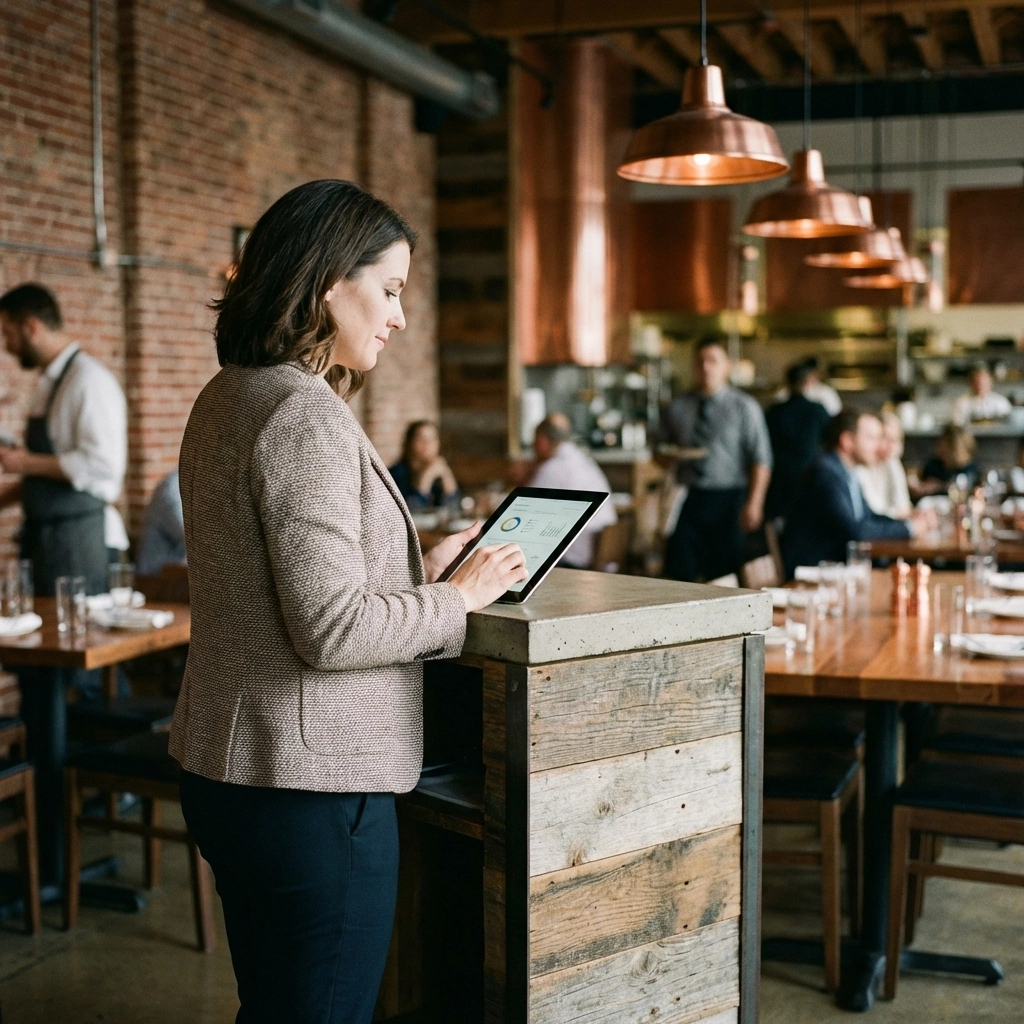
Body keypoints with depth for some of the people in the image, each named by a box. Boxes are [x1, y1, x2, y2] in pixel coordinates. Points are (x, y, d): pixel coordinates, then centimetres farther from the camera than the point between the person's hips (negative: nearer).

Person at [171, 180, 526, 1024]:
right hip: (311, 784, -10)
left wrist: (419, 570, 14)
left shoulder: (226, 399, 11)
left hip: (225, 768, 10)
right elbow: (331, 629, -23)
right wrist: (456, 600, -9)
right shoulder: (305, 414, -19)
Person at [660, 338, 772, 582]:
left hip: (727, 501, -3)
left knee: (727, 577, -3)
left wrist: (753, 504, -13)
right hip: (689, 500, 3)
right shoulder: (678, 408, 13)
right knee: (681, 572, -5)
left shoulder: (744, 407, 3)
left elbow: (761, 460, -3)